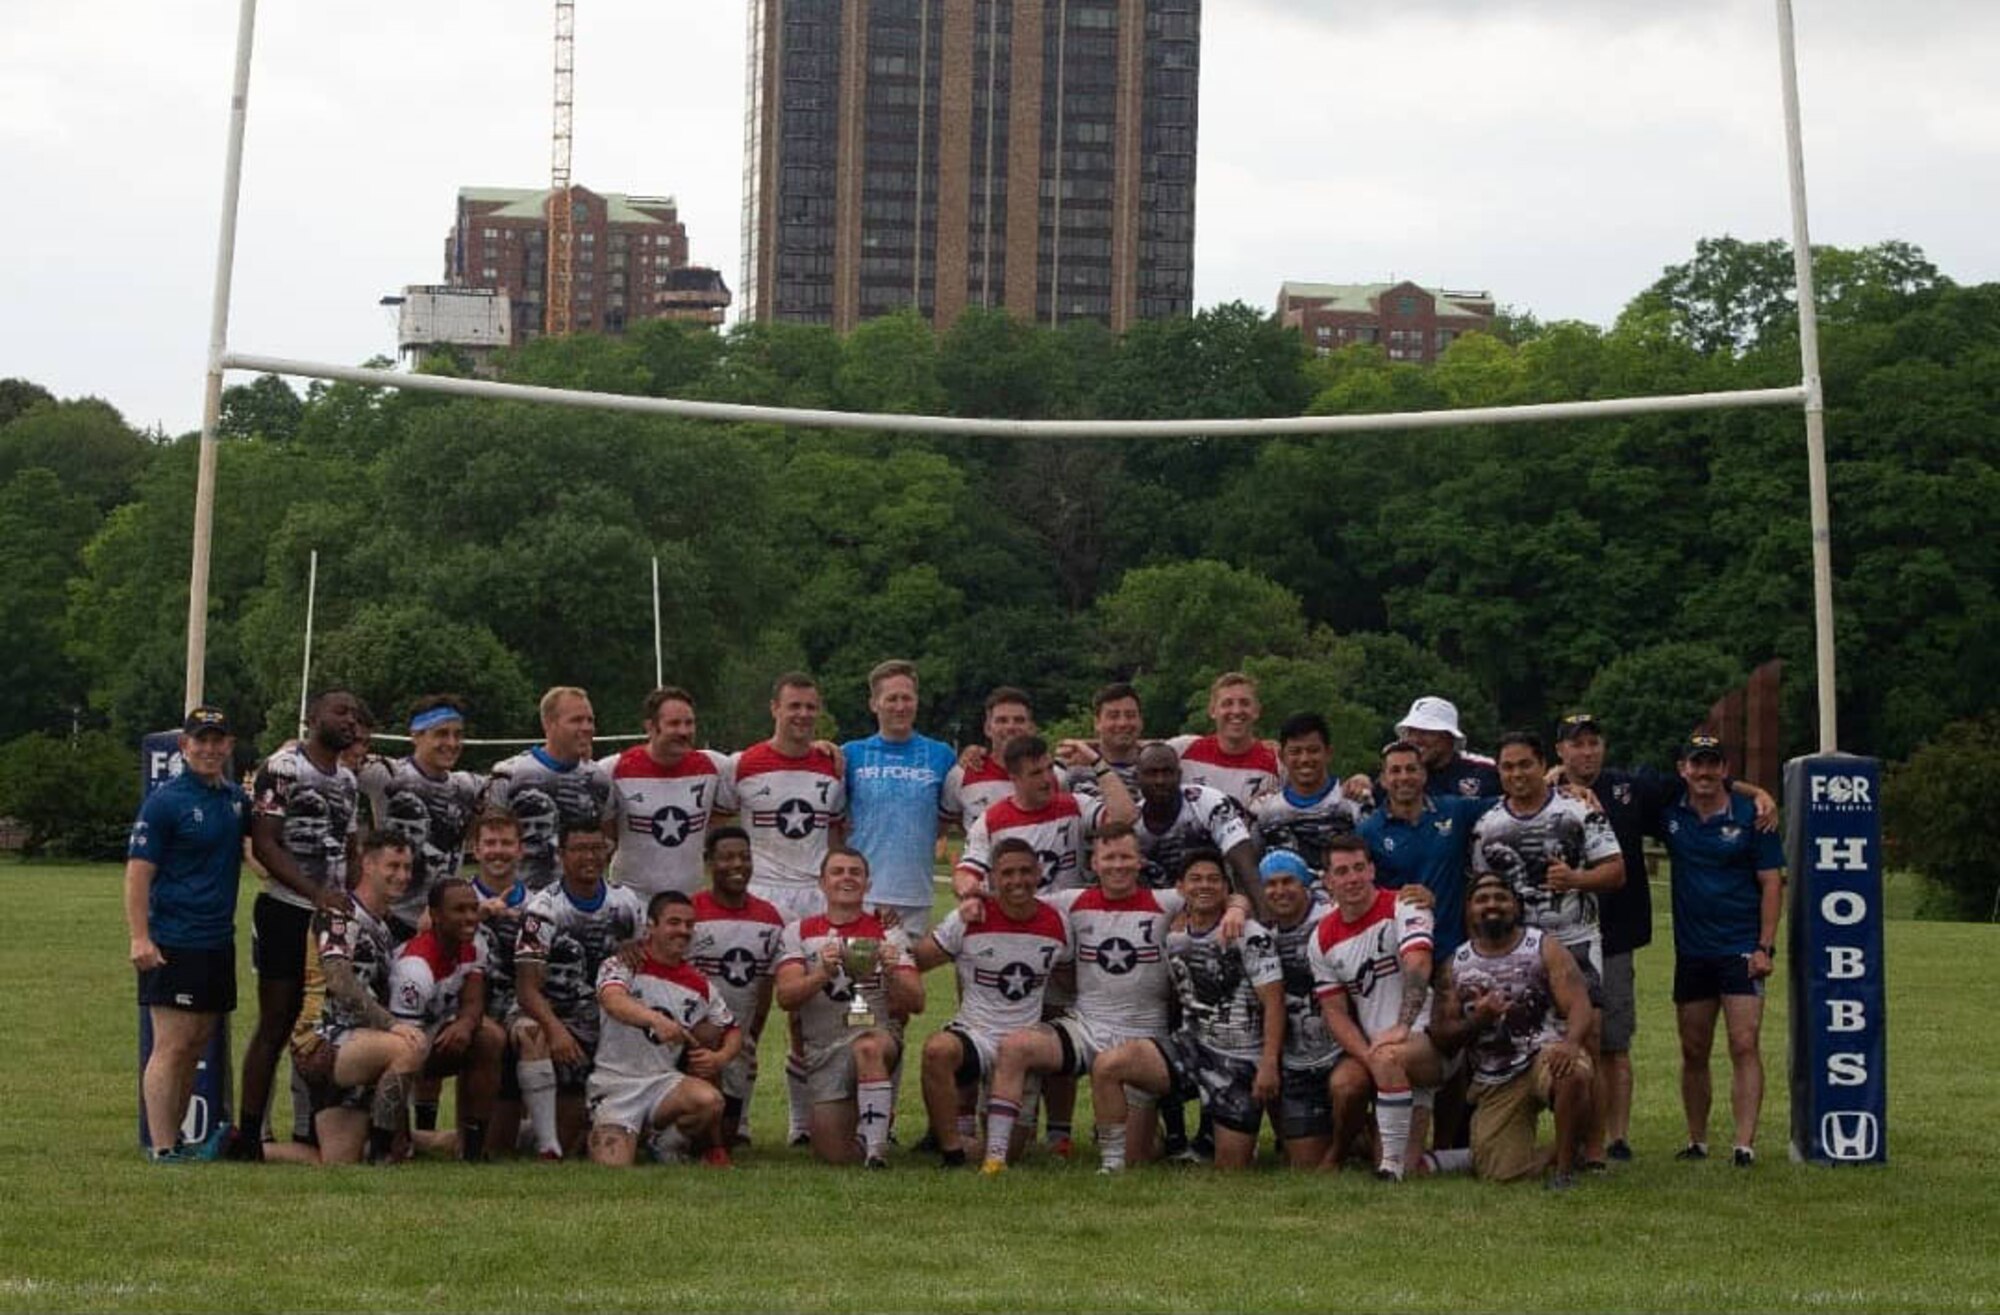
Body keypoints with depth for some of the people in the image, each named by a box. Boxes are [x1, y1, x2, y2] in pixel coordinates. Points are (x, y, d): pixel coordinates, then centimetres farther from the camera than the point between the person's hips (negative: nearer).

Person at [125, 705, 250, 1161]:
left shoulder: (236, 798, 12)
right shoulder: (165, 802, -8)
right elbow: (138, 872, -11)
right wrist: (140, 938, -19)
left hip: (219, 941, 7)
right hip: (174, 945, -7)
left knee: (197, 1044, 11)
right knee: (172, 1046, -7)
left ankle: (175, 1137, 20)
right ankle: (163, 1148, -7)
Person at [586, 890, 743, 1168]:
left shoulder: (699, 986, 9)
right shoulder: (620, 966, -5)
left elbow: (733, 1030, 19)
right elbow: (612, 999, -28)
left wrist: (720, 1058, -6)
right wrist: (656, 1020, -48)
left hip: (664, 1081, 4)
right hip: (614, 1085, -3)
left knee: (709, 1101, -30)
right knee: (611, 1168, -24)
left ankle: (668, 1145, 1)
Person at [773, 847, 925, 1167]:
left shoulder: (887, 934, 8)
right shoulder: (799, 933, 8)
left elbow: (916, 1003, -1)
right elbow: (785, 996, -6)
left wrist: (892, 974, -21)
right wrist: (822, 975, -24)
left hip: (878, 1031, -1)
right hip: (823, 1048, 1)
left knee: (868, 1048, -40)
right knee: (836, 1156, -7)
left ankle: (876, 1148, -36)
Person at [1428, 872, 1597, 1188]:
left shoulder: (1544, 948, 1)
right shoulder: (1456, 965, 8)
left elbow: (1580, 1007, -11)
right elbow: (1440, 1040, 6)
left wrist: (1570, 1043, -33)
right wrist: (1478, 1019, -14)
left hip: (1545, 1054, -3)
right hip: (1494, 1084, 3)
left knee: (1572, 1075, -39)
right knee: (1502, 1173, -12)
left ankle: (1565, 1167, -16)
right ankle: (1555, 1155, 22)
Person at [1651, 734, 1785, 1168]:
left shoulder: (1750, 818, -3)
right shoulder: (1669, 814, 6)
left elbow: (1772, 883, -2)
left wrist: (1765, 946, -10)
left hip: (1741, 949, -4)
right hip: (1691, 952, 4)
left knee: (1745, 1046, -11)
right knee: (1693, 1052, 9)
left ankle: (1745, 1144, -14)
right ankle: (1697, 1141, 19)